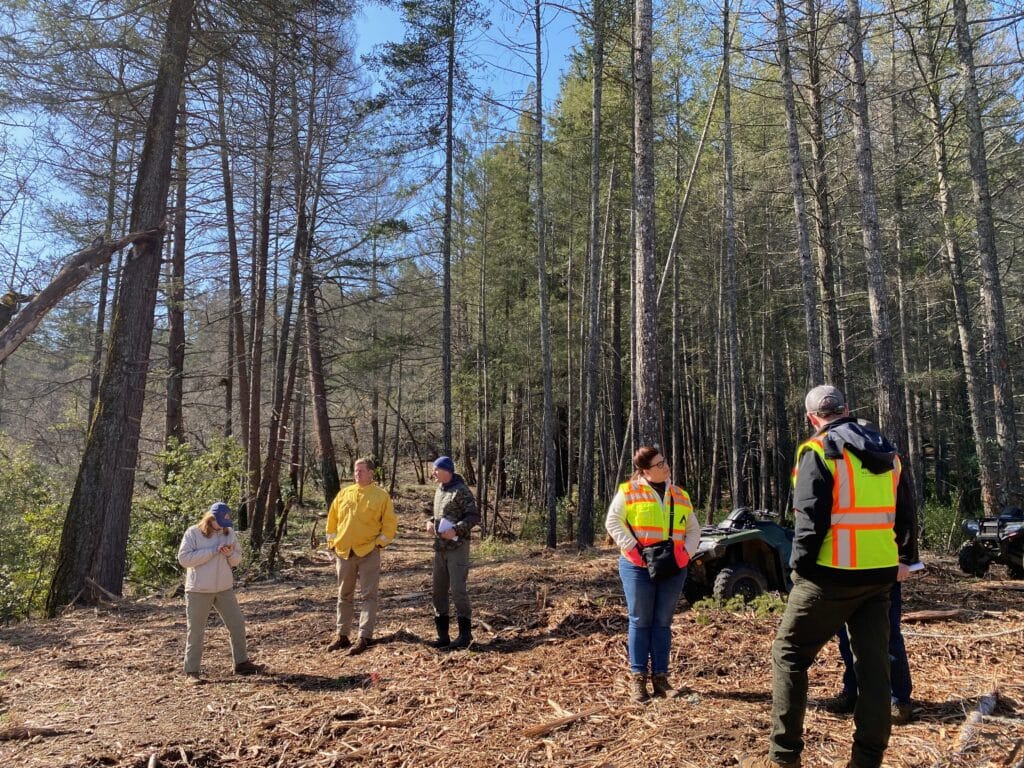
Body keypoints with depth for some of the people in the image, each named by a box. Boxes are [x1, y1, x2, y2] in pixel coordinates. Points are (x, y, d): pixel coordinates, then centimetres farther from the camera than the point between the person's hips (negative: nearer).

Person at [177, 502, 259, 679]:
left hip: (225, 589, 5)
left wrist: (230, 554, -14)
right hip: (199, 591, -4)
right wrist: (213, 551, -21)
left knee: (237, 624, 8)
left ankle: (241, 663, 22)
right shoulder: (193, 533, -9)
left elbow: (237, 559, 10)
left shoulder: (229, 532, 5)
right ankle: (192, 671, 17)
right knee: (195, 631, 4)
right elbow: (184, 558, -18)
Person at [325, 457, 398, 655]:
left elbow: (390, 523, -2)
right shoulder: (343, 494, 8)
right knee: (344, 596, 14)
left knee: (368, 596, -3)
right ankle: (341, 635, 25)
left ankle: (364, 638, -1)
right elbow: (332, 520, 13)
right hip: (343, 553, 4)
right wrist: (332, 542, 7)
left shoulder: (381, 495, -2)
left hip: (368, 552, -4)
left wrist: (380, 542, -8)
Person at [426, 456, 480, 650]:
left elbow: (474, 516, -15)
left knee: (458, 590, -6)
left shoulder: (461, 490, -11)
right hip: (440, 548, 9)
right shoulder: (439, 490, 14)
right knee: (438, 591, 10)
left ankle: (465, 635, 6)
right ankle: (443, 635, 20)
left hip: (457, 547, -9)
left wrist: (456, 530, -25)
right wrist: (430, 522, 5)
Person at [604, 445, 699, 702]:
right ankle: (638, 677, 11)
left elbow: (694, 529, 15)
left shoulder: (680, 496, 12)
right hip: (638, 567, -4)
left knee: (663, 623, 9)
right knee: (640, 622, 2)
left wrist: (686, 552, -2)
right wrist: (632, 549, -14)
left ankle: (660, 676, 18)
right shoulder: (629, 491, -2)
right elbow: (612, 522, -6)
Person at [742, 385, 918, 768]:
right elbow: (906, 512, 18)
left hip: (832, 575, -7)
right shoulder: (887, 453, 12)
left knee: (789, 653, 4)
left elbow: (810, 518, -15)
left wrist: (799, 566, -7)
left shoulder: (818, 451, -10)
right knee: (874, 662, 12)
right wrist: (904, 559, 29)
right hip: (880, 574, 7)